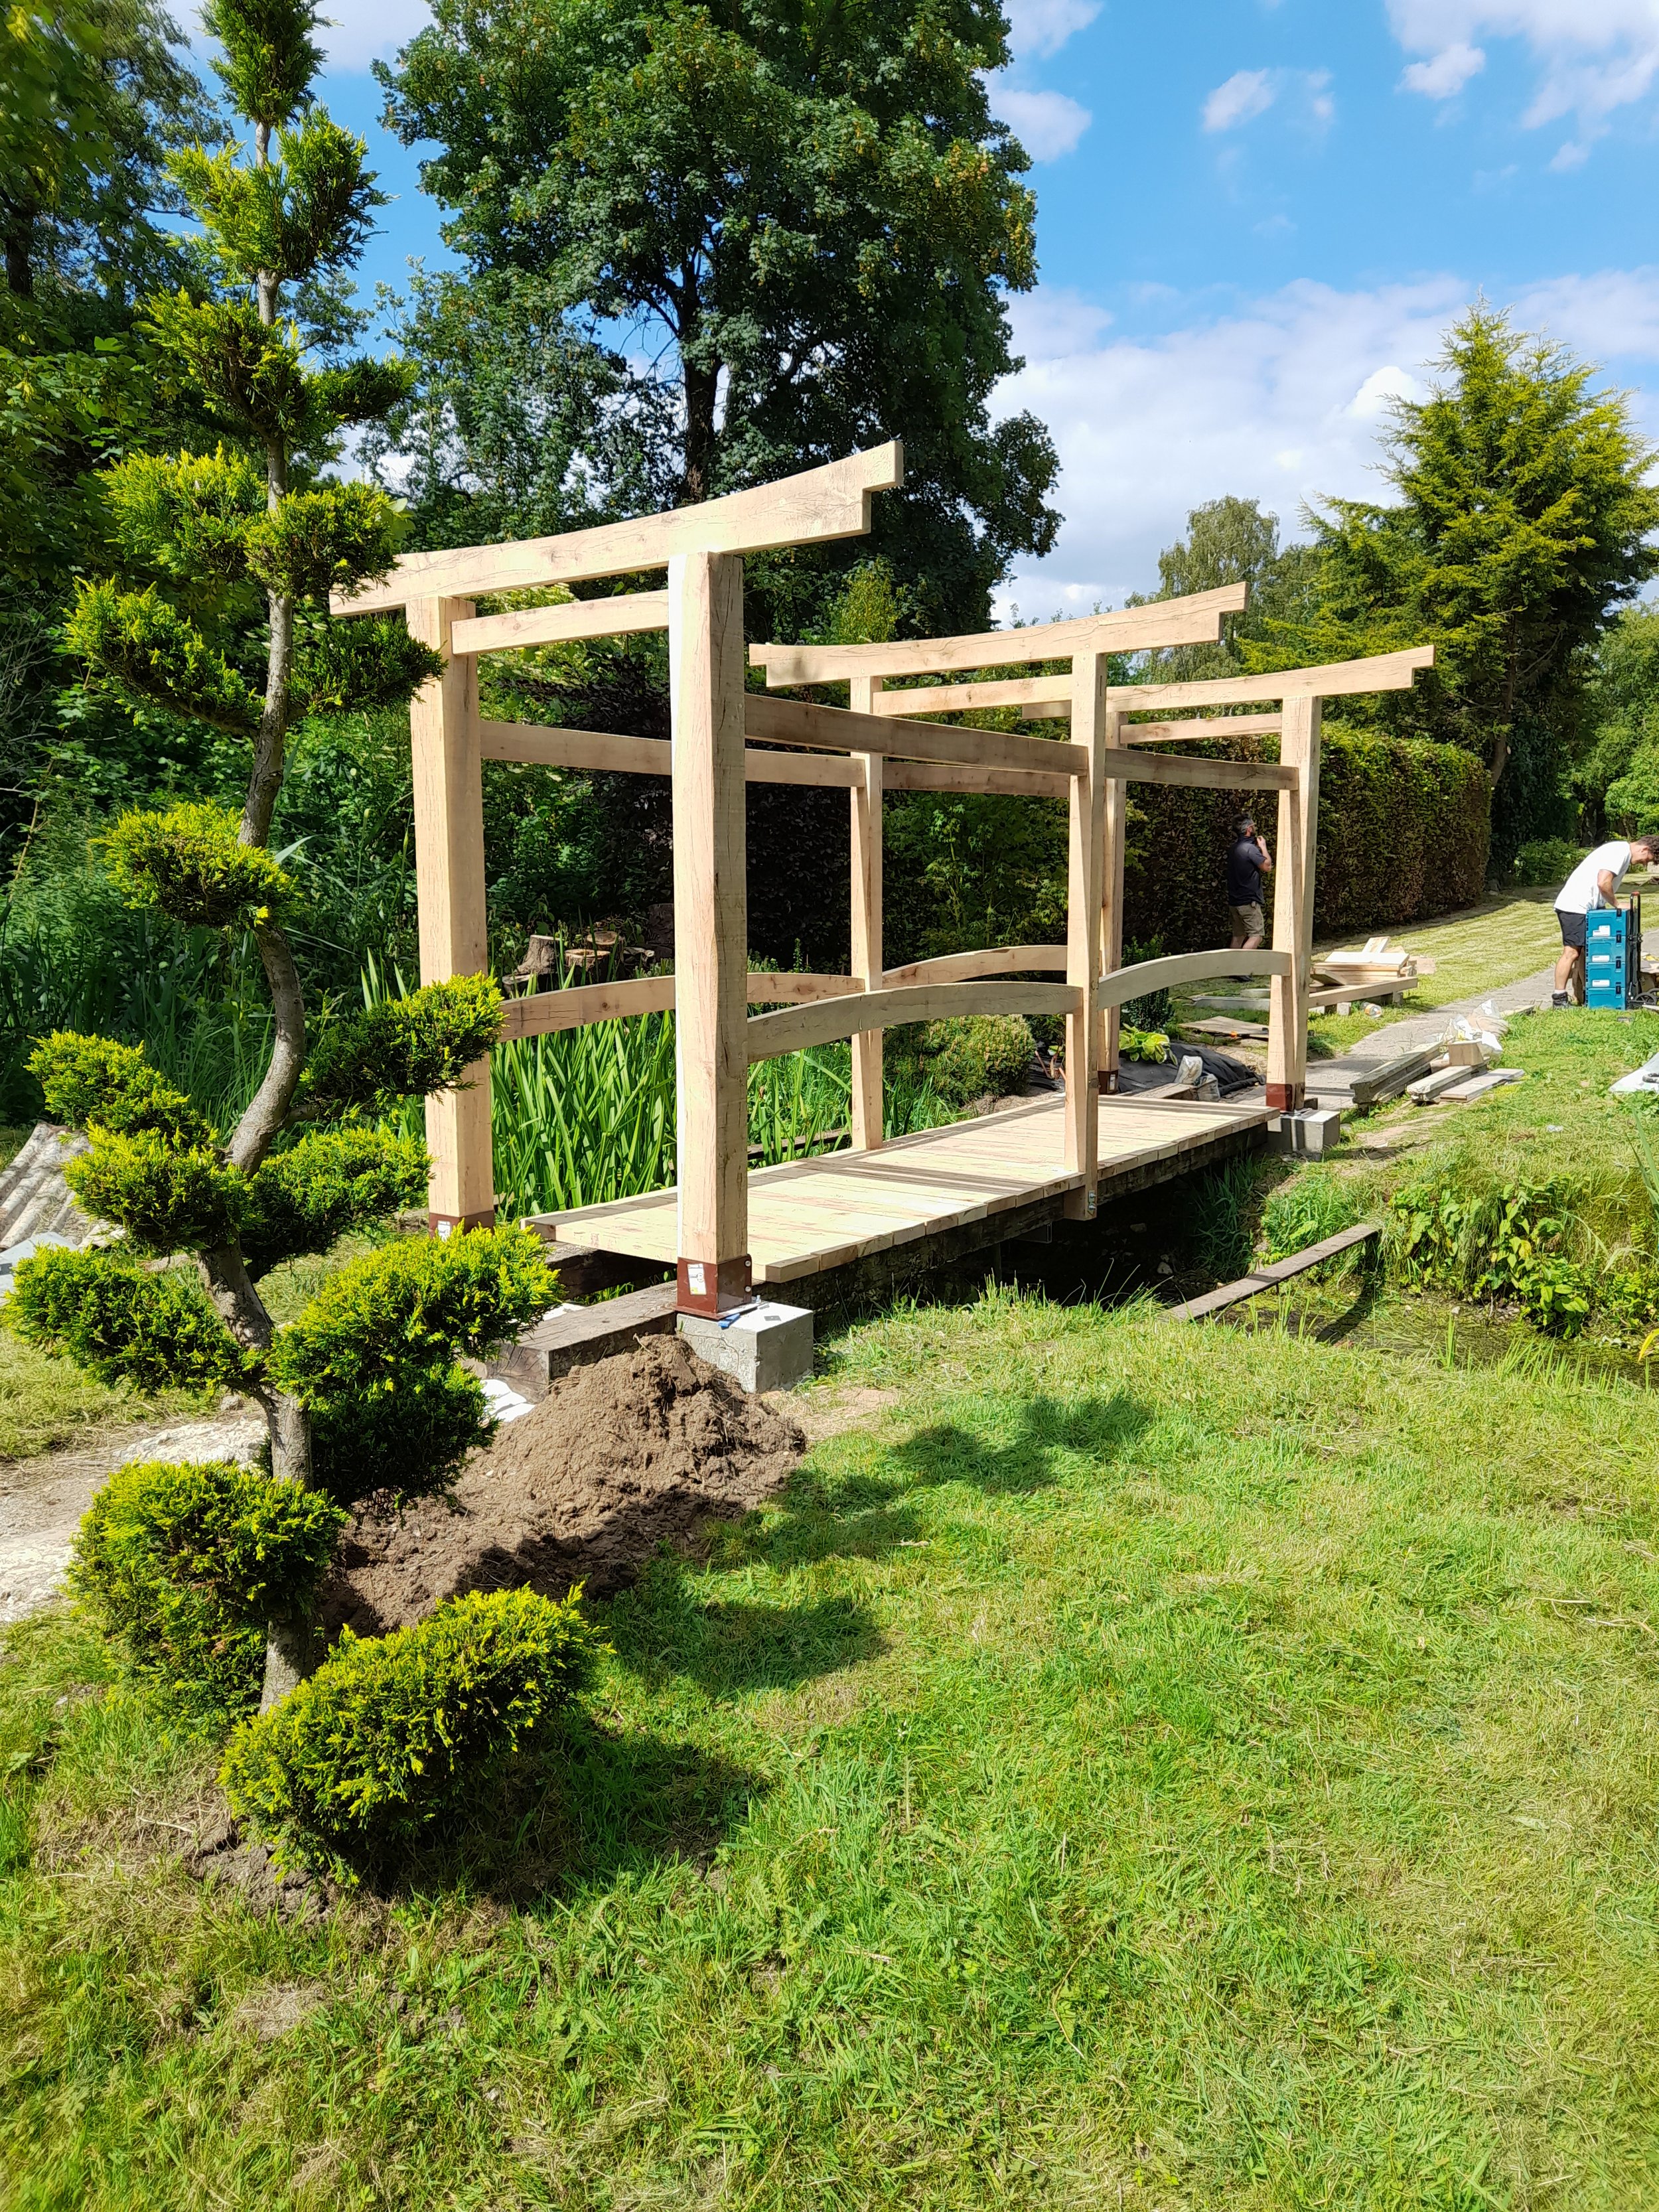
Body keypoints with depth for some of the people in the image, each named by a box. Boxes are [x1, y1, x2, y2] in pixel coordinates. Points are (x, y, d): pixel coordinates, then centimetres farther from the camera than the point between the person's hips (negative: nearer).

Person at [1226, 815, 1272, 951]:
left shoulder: (1233, 848, 11)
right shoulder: (1250, 848, -16)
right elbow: (1267, 867, -13)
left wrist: (1258, 847, 16)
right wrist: (1263, 846, -1)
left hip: (1234, 901, 9)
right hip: (1249, 901, -9)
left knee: (1238, 936, 12)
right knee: (1256, 935, -8)